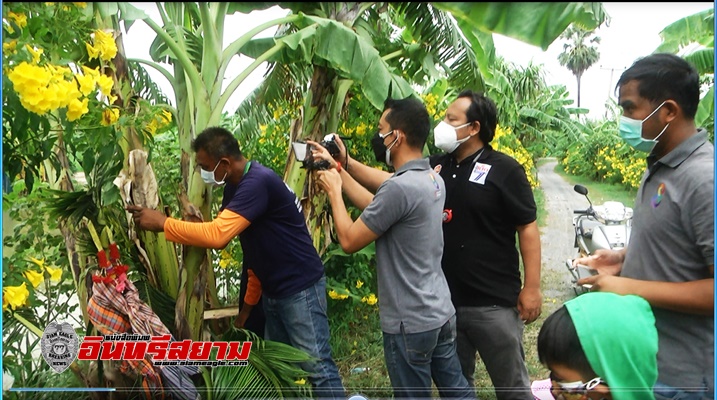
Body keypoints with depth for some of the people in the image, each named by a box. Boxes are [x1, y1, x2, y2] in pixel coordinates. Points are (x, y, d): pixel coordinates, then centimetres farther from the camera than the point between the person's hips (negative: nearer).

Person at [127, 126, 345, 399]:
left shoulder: (258, 182, -23)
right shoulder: (235, 186, 8)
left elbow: (217, 235, -32)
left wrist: (162, 222, -21)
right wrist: (249, 299, 12)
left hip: (300, 287, -10)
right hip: (272, 290, 10)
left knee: (317, 365, -2)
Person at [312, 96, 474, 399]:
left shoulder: (399, 187, -25)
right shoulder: (433, 179, 4)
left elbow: (349, 241, -17)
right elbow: (375, 207, 12)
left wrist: (334, 191, -4)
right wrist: (337, 168, 14)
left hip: (409, 324, -8)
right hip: (442, 312, 9)